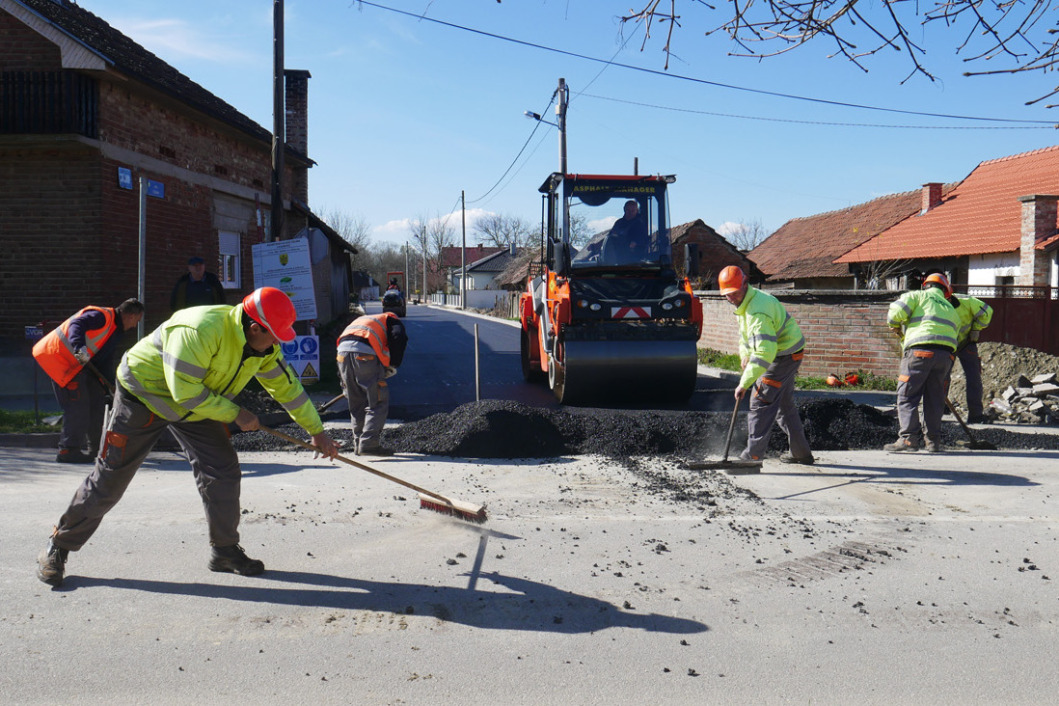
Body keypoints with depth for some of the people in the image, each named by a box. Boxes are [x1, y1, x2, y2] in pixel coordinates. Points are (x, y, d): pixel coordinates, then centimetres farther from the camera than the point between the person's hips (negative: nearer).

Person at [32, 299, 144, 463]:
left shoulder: (115, 331, 15)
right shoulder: (102, 315, -15)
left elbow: (105, 361, 17)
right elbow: (77, 324, -31)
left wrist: (109, 386, 10)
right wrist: (79, 347, -48)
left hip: (78, 364, 10)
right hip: (59, 357, -10)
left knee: (97, 399, 10)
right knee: (78, 405, -14)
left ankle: (97, 448, 19)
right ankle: (68, 450, -8)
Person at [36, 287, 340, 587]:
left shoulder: (265, 345, -11)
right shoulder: (200, 331, -36)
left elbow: (286, 386, 0)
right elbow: (185, 391, -33)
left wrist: (317, 431, 4)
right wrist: (235, 414, -26)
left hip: (197, 403, 7)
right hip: (144, 394, -6)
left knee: (223, 469, -5)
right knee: (110, 478, -1)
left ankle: (224, 551, 10)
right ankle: (58, 547, 18)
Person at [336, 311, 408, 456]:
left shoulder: (361, 319, 40)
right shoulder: (393, 321, 23)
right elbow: (399, 338, 0)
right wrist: (393, 366, 7)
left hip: (342, 351, 6)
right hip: (365, 354, -6)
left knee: (356, 404, 16)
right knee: (378, 402, 1)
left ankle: (359, 444, 19)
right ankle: (368, 443, -8)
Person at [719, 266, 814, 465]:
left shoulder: (758, 311, -30)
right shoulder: (747, 301, 4)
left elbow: (765, 353, -37)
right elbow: (745, 333, 21)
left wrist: (744, 384, -38)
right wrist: (744, 354, 4)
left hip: (784, 356, -11)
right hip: (787, 354, 11)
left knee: (761, 402, -10)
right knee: (785, 404, 18)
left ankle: (753, 455, -6)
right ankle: (802, 453, 27)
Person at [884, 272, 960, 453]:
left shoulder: (918, 296, 13)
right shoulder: (950, 309, 29)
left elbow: (895, 312, -3)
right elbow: (953, 332, 20)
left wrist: (897, 328, 17)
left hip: (920, 350, -5)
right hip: (946, 353, 5)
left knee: (907, 397, -2)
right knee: (935, 398, 12)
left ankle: (909, 437, -10)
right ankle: (933, 441, 13)